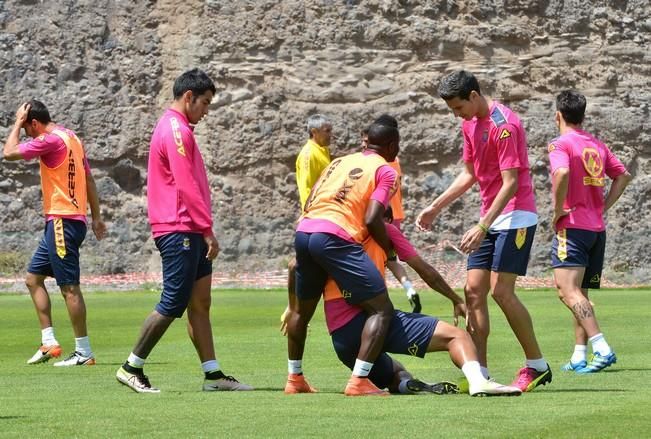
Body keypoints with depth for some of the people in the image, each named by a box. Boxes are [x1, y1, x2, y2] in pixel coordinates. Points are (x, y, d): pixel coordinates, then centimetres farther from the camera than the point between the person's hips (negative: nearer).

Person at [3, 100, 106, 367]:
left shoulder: (51, 140, -14)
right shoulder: (71, 137, 15)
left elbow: (10, 153, -16)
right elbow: (89, 179, 18)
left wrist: (17, 123, -3)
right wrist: (96, 217, 20)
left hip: (63, 221, -10)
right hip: (60, 222, 10)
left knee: (69, 287, -8)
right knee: (33, 278, 14)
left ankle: (84, 352, -6)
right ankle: (49, 342, 12)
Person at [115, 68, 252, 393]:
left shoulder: (175, 128, 20)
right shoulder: (176, 131, -13)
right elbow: (186, 186, -19)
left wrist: (203, 228, 18)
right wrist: (207, 229, -19)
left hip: (189, 232, 10)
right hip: (179, 230, -10)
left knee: (200, 303, 7)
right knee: (173, 305, -7)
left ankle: (213, 375, 6)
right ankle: (131, 368, 0)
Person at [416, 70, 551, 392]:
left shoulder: (503, 124, -18)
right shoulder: (470, 124, 10)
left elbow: (510, 182, -21)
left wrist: (482, 226, -25)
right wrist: (436, 207, 14)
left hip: (515, 217, -9)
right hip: (491, 218, 9)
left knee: (501, 291, -15)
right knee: (473, 289, 1)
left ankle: (537, 366, -5)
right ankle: (479, 373, 1)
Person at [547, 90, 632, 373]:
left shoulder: (560, 144, -8)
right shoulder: (598, 145, 15)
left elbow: (562, 173, -27)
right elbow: (623, 175, 21)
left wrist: (558, 209, -16)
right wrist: (604, 206, 16)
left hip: (572, 226, -8)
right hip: (597, 228, 8)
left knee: (568, 291, -15)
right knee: (580, 293, 14)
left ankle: (602, 348, -29)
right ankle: (579, 357, 12)